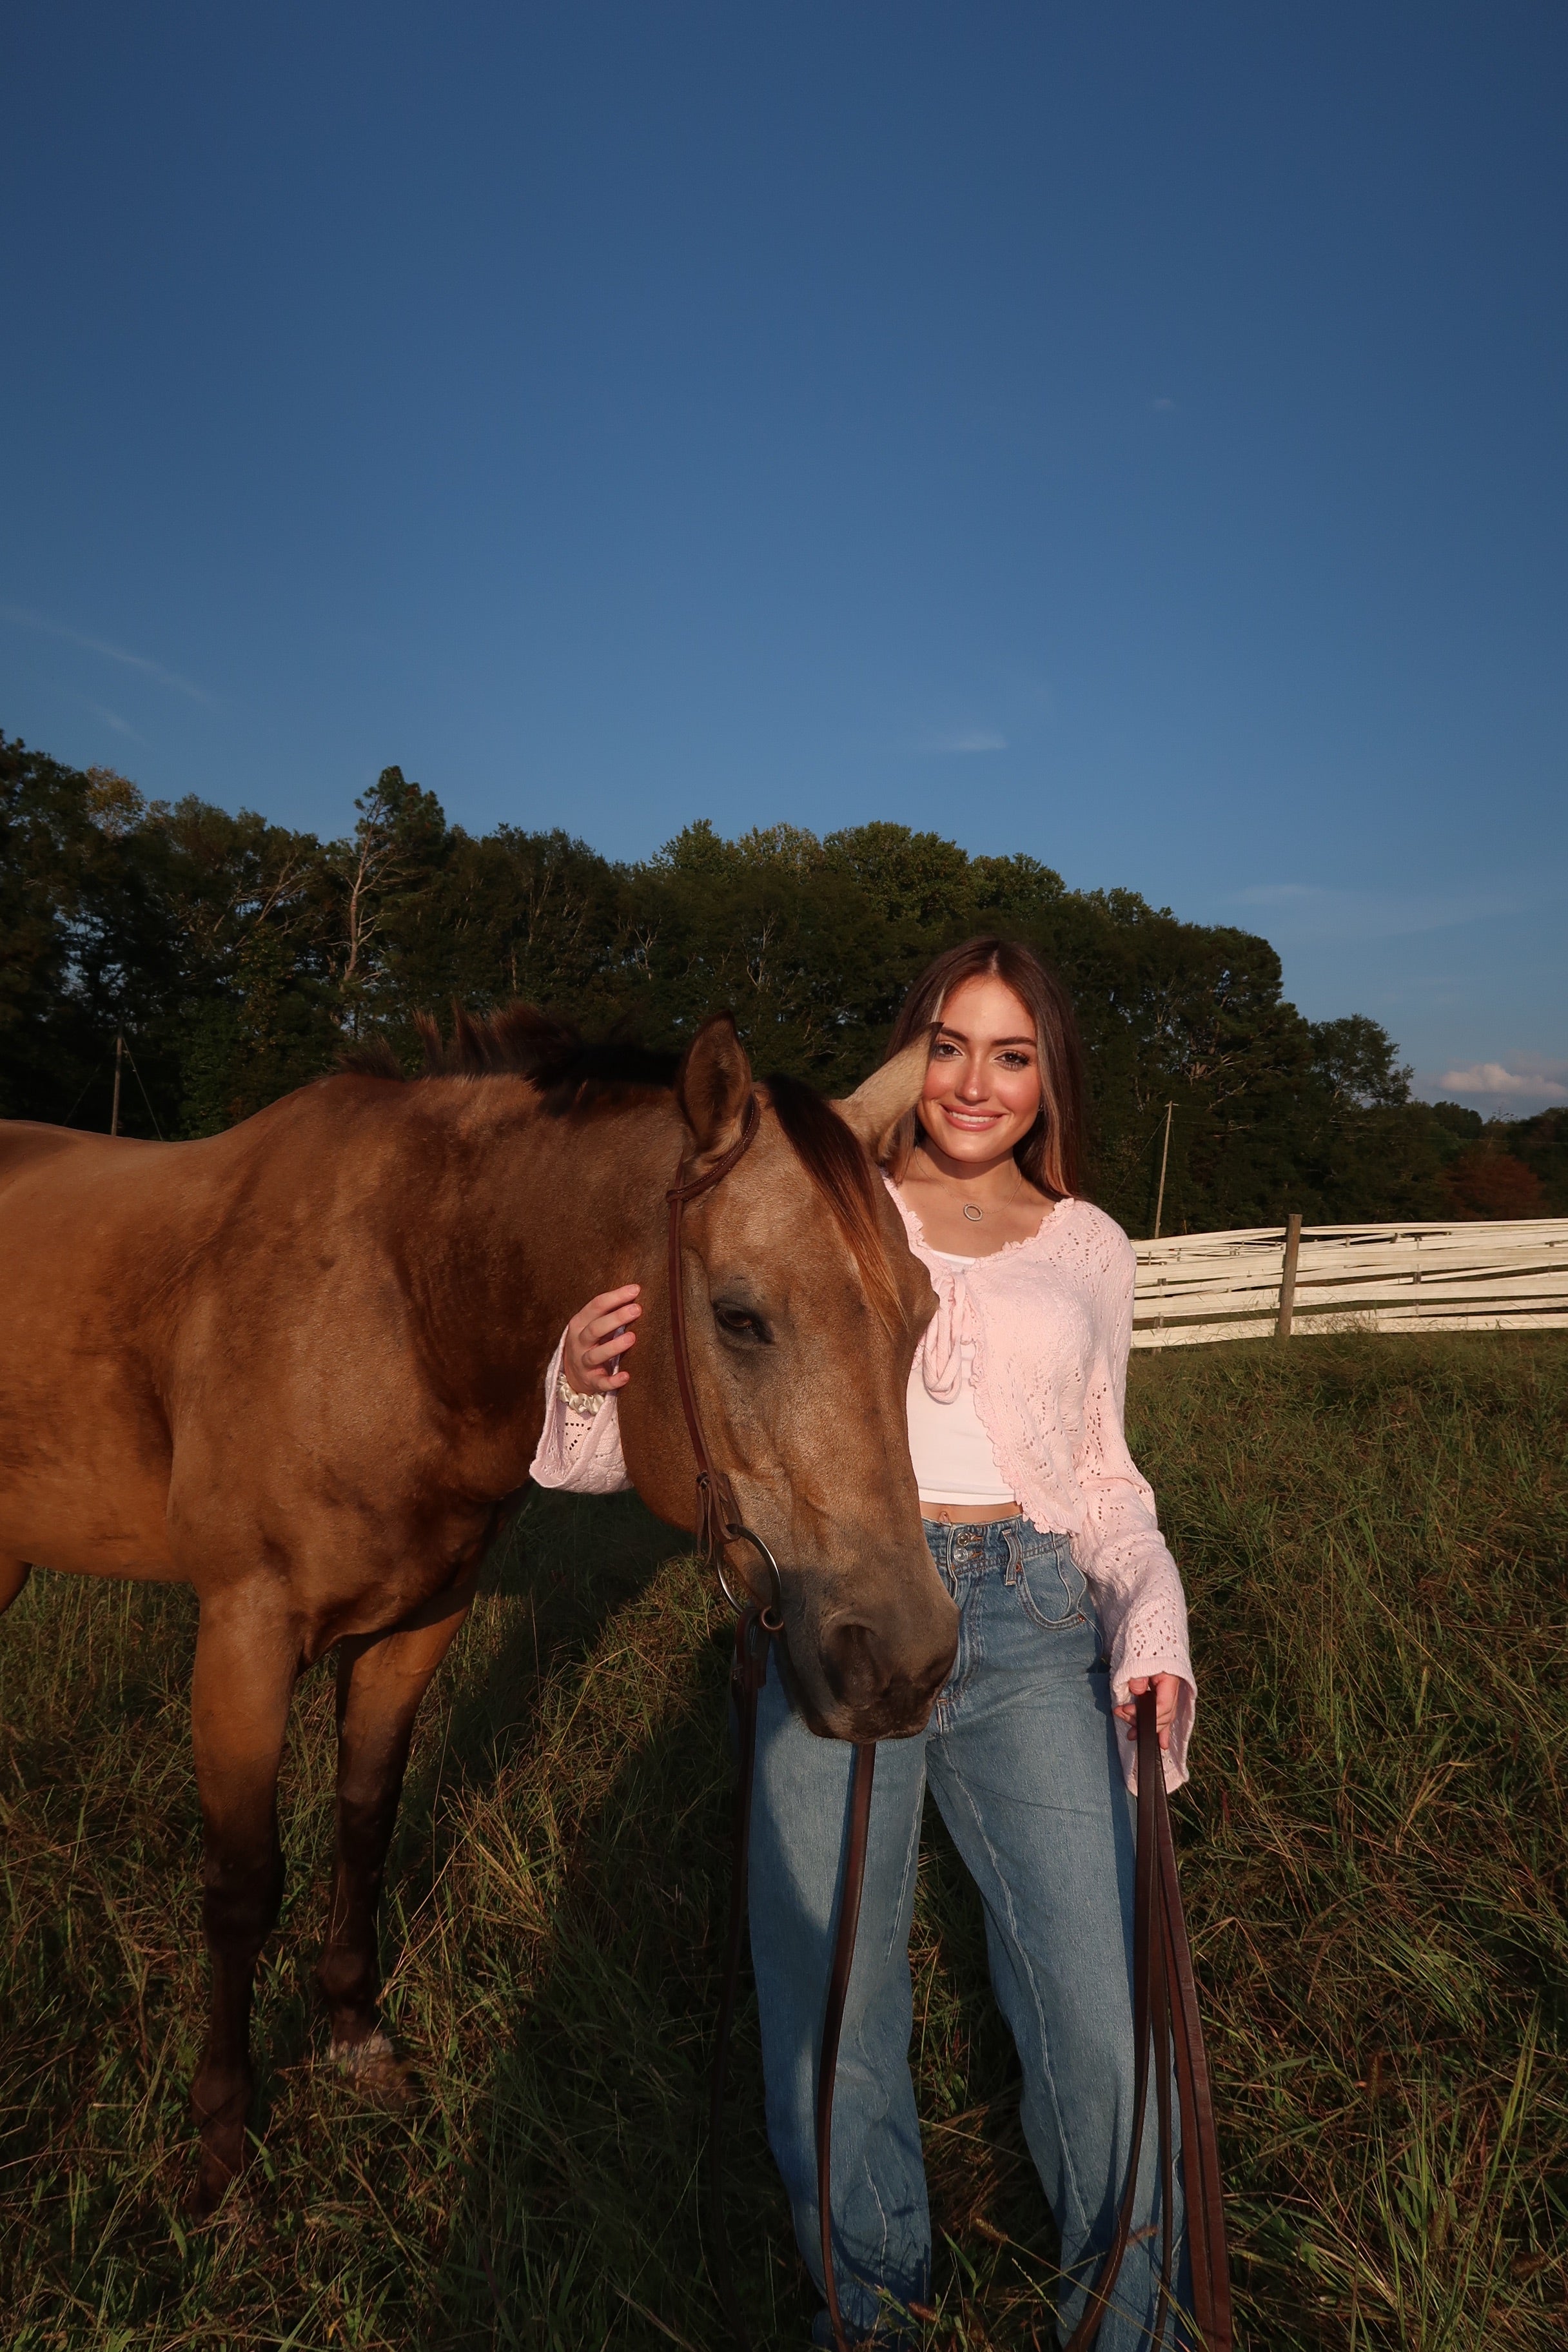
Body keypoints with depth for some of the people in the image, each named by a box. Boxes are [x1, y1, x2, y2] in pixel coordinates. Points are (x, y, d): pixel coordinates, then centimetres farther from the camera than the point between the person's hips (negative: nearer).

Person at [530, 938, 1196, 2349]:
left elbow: (1098, 1469, 16)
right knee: (831, 2008, 11)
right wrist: (593, 1377, -22)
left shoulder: (1089, 1249, 10)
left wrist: (1152, 1613, -1)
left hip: (1033, 1624, 2)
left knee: (1106, 2023, 3)